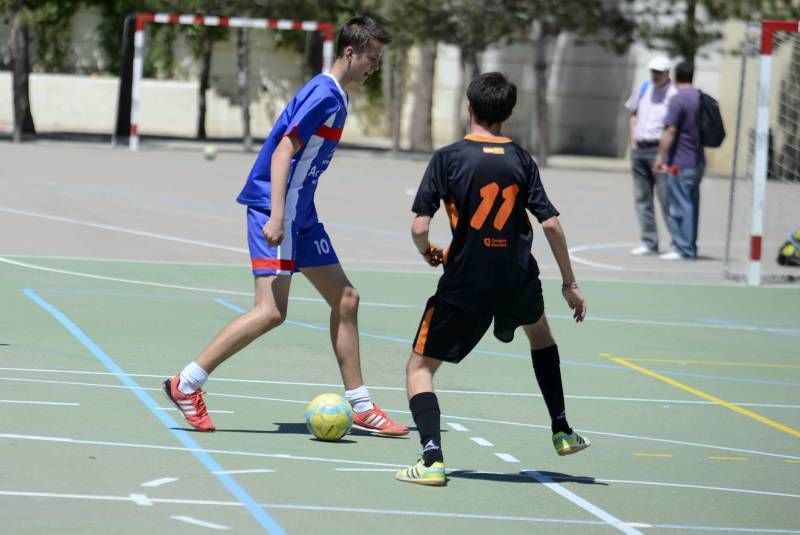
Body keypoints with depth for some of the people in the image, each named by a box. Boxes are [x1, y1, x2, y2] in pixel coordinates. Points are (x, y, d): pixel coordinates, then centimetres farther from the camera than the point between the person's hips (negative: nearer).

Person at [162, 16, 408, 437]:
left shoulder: (335, 98, 15)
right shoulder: (323, 94, -15)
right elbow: (283, 151, -21)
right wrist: (275, 217, -28)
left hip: (300, 214, 11)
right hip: (277, 210, -10)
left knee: (345, 299, 11)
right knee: (271, 311, -16)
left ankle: (360, 406, 17)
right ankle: (187, 383, -9)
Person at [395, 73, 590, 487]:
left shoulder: (448, 158, -8)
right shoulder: (521, 160, 1)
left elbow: (419, 227, -13)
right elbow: (550, 223, -3)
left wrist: (428, 252, 10)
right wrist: (569, 283, 6)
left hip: (464, 285, -4)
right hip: (518, 281, 4)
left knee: (420, 367, 8)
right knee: (539, 332, 36)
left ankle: (432, 458, -13)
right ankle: (562, 432, 39)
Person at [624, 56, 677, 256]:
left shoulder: (673, 95, -8)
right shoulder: (644, 88, 13)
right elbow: (634, 114, 23)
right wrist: (633, 141, 12)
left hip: (659, 150, -7)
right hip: (639, 149, 7)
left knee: (666, 198, -8)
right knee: (642, 198, 8)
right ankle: (649, 242, 14)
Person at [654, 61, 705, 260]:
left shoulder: (678, 100, -13)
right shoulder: (701, 98, 11)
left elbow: (670, 131, -19)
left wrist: (661, 157, -16)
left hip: (680, 162, -8)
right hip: (698, 160, 8)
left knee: (680, 206, -4)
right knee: (691, 204, 12)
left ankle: (683, 249, -4)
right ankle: (690, 247, 16)